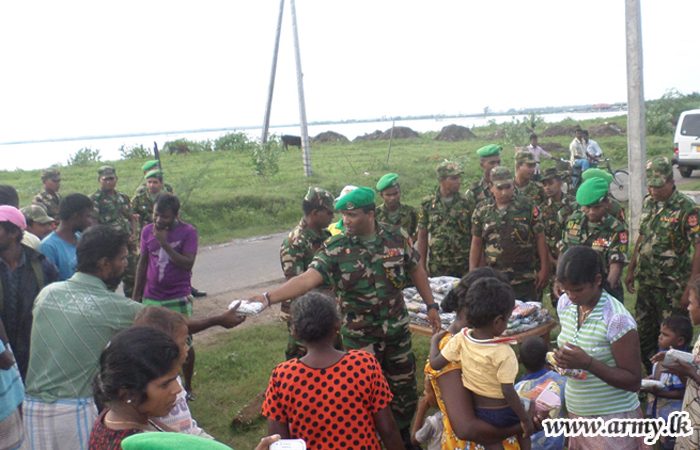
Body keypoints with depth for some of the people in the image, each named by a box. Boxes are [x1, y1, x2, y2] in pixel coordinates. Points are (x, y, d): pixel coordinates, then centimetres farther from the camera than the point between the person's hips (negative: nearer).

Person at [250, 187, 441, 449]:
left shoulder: (397, 238, -6)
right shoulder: (336, 248, -13)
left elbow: (416, 271, 8)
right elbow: (307, 279, -24)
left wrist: (431, 306, 7)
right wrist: (269, 298, -37)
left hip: (397, 329, 2)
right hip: (359, 336, -2)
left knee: (403, 386, 15)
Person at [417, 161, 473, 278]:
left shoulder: (466, 203, 2)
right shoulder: (427, 204, 1)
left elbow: (474, 236, 5)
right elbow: (422, 237, 4)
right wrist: (422, 266, 2)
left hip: (464, 265, 1)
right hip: (437, 267, 0)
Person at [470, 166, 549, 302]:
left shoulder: (528, 206, -1)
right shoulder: (482, 211, 4)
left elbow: (540, 238, 1)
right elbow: (476, 244, 8)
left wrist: (544, 269, -2)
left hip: (524, 280, -1)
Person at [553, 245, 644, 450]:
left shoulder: (617, 319, -21)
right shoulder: (565, 304, -1)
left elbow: (633, 382, -18)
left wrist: (587, 363, -29)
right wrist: (562, 358, -4)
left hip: (612, 418, -6)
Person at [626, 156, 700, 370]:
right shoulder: (648, 203, 7)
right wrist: (631, 269, 17)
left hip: (672, 287, -6)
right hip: (645, 282, 6)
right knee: (644, 332, 14)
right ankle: (650, 373, 29)